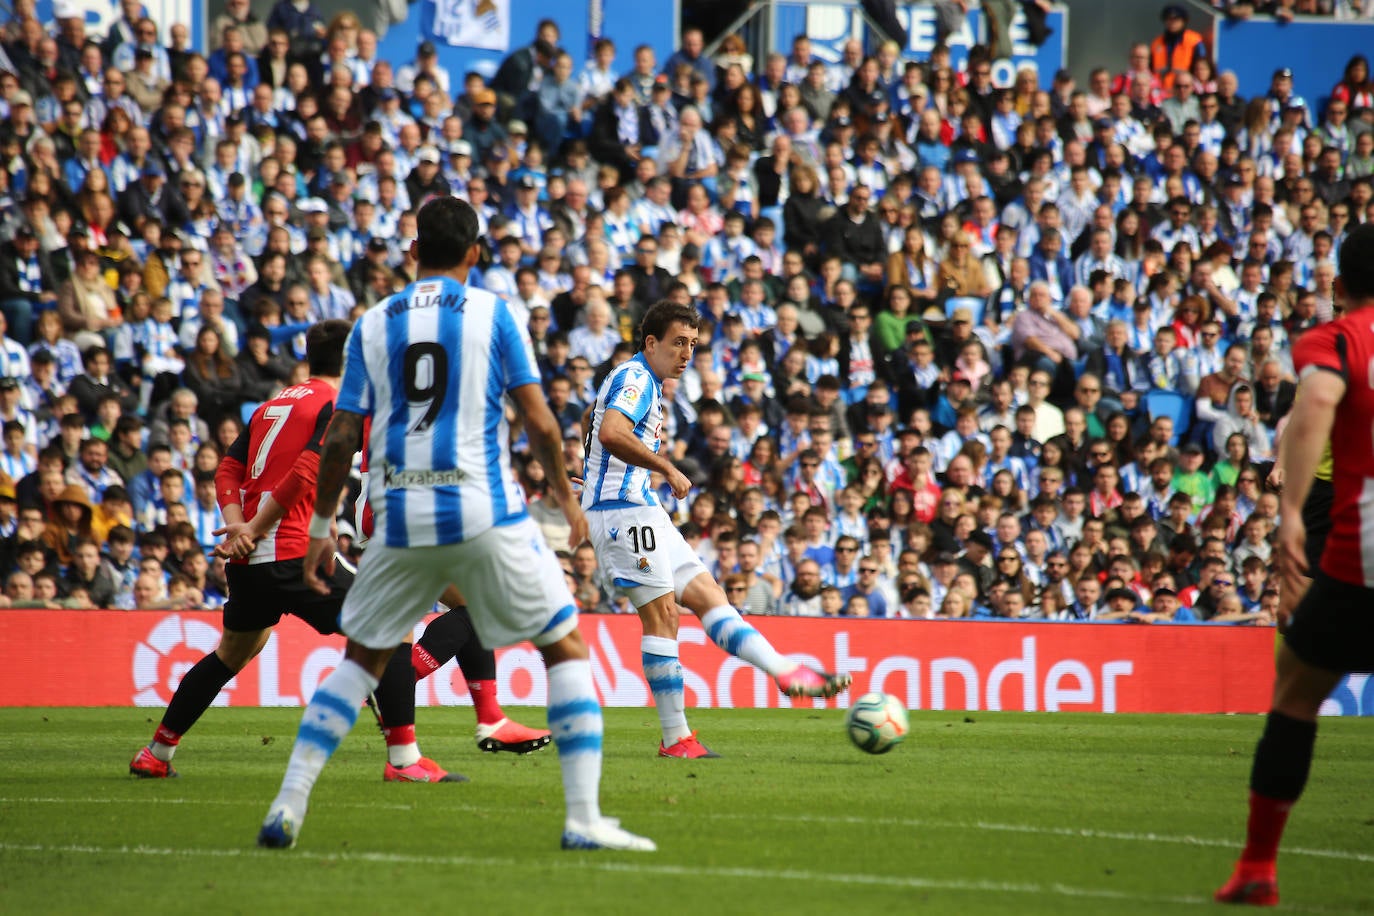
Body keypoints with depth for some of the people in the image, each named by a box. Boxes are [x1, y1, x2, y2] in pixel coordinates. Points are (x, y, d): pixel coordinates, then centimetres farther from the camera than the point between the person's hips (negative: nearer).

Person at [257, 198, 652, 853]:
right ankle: (583, 818, -3)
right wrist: (567, 499, 11)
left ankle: (288, 805, 7)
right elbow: (539, 423, -3)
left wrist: (321, 527, 15)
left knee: (361, 658, 19)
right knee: (565, 647, 7)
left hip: (400, 521, 3)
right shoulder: (493, 314, 1)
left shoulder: (372, 325, 8)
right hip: (486, 515, -3)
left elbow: (341, 439, 6)